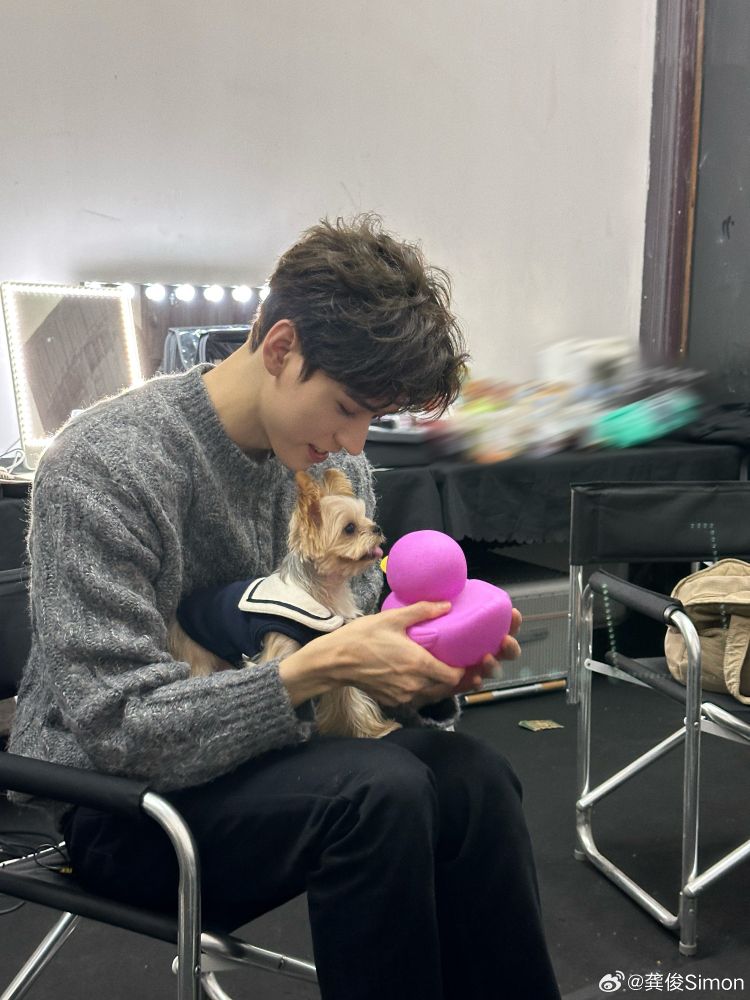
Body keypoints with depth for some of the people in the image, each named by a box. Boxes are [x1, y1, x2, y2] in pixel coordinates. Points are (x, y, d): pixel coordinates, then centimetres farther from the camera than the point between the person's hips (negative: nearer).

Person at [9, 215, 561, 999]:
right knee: (381, 791, -30)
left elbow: (347, 656, 6)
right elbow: (120, 732, -24)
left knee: (471, 777, -23)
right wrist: (322, 664, -32)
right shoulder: (105, 464, -21)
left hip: (266, 754, 6)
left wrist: (426, 670, -16)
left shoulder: (337, 464, -2)